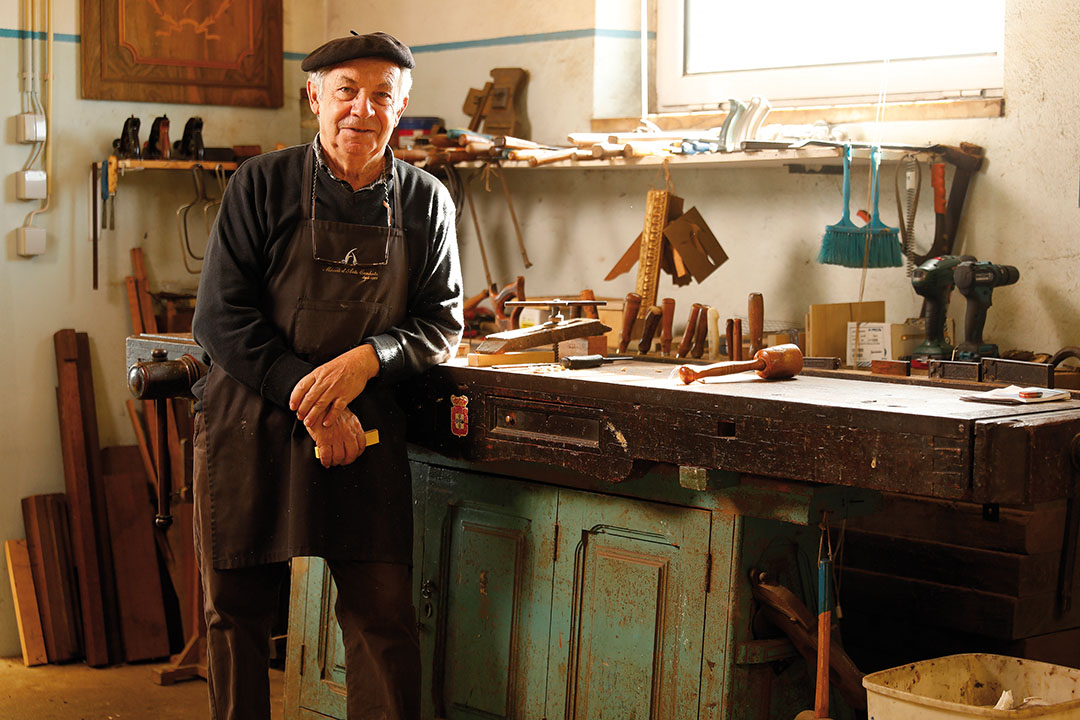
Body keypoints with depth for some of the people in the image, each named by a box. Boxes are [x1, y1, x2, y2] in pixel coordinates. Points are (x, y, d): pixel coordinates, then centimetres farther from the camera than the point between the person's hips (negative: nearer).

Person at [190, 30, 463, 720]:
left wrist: (367, 359, -14)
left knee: (384, 613, -1)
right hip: (251, 423, -1)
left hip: (366, 429, 1)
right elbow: (220, 318, -5)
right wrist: (308, 396, -15)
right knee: (237, 612, 7)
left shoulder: (426, 202, 5)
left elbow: (442, 324, 6)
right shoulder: (261, 185, -2)